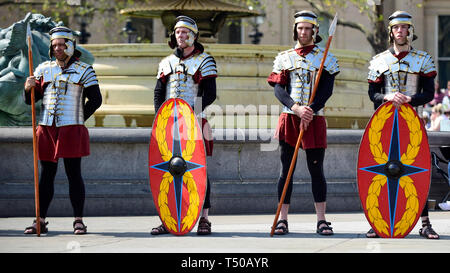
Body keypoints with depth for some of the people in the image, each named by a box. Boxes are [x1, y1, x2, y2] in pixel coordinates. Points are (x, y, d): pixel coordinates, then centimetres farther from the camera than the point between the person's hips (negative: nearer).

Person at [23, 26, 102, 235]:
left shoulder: (83, 71, 2)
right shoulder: (44, 69, 13)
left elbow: (95, 100, 3)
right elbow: (31, 100, 12)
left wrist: (78, 119, 1)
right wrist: (28, 88, -9)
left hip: (71, 131, -4)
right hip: (46, 130, 4)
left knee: (73, 174, -3)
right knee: (46, 174, 7)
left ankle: (79, 221, 1)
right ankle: (40, 221, 9)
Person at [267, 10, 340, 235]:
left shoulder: (325, 58, 6)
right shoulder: (284, 58, 10)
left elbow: (327, 90, -3)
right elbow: (278, 89, 1)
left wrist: (310, 111, -17)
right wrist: (296, 108, -16)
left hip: (314, 119, -1)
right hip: (288, 117, 1)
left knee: (316, 170, -1)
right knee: (286, 170, 1)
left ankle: (321, 220, 3)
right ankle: (282, 220, 4)